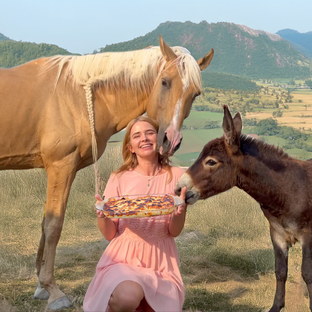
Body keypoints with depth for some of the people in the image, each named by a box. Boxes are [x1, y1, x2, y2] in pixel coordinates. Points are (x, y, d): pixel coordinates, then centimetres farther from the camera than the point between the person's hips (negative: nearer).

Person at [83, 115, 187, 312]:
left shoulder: (176, 177, -1)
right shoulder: (119, 179, -1)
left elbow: (175, 231, -2)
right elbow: (109, 234, 1)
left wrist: (180, 211, -23)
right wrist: (102, 215, -20)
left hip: (161, 262, 2)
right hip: (124, 258, -2)